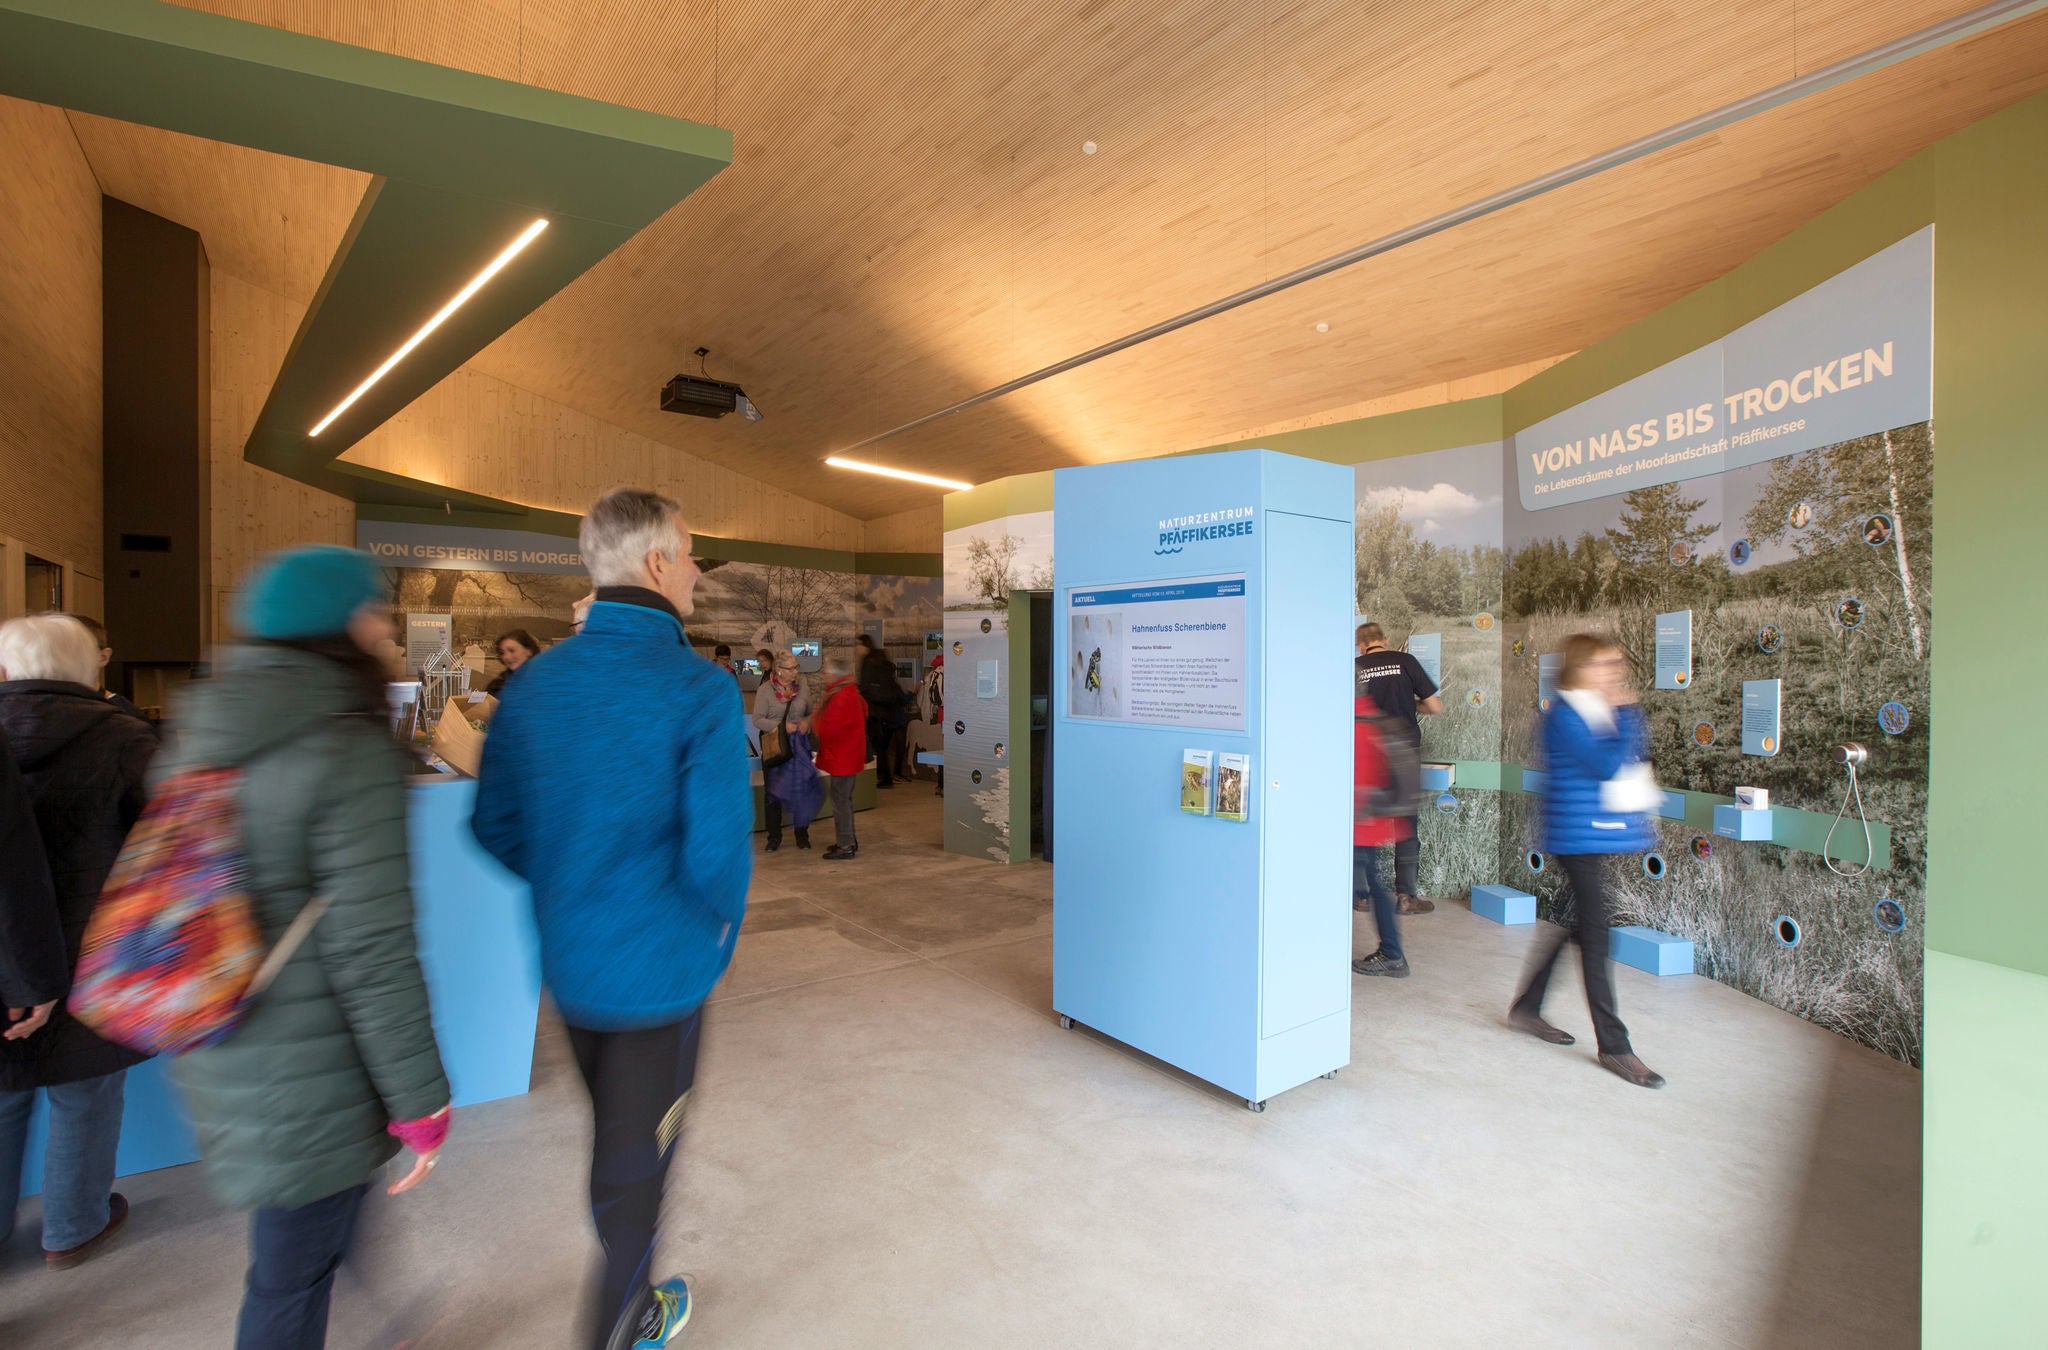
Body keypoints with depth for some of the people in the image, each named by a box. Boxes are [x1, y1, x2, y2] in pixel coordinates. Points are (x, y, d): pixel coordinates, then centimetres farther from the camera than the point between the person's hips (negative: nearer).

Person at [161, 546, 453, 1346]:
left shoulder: (197, 739, 3)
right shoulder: (348, 753, -22)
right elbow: (373, 950, -24)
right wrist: (420, 1101, -15)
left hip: (214, 1060, 8)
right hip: (304, 1078, -8)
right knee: (291, 1278, 12)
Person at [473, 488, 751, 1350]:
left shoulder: (538, 682, -2)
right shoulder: (700, 690, -22)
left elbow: (496, 824, 2)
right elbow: (717, 852, -25)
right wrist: (720, 929, -5)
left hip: (568, 964, 7)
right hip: (660, 971, -6)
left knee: (615, 1136, 27)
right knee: (635, 1161, 15)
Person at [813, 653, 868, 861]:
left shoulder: (841, 698, -22)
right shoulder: (852, 693, 9)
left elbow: (827, 730, -24)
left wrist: (814, 720, -3)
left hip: (842, 758, -10)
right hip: (850, 756, 10)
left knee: (840, 801, -3)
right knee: (844, 799, 19)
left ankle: (845, 846, 4)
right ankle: (849, 840, 28)